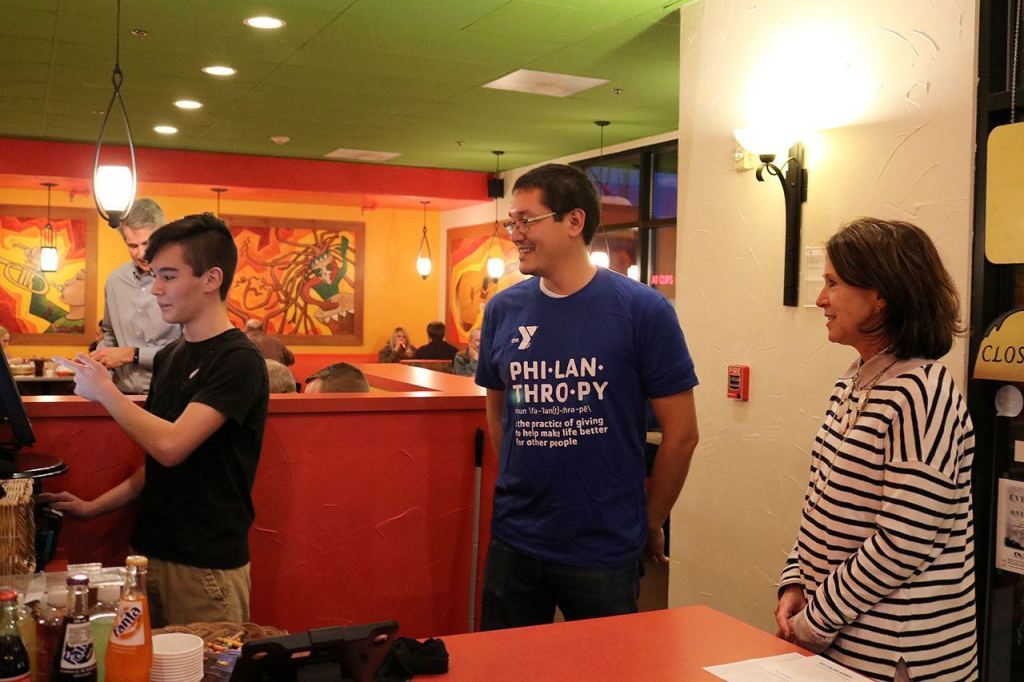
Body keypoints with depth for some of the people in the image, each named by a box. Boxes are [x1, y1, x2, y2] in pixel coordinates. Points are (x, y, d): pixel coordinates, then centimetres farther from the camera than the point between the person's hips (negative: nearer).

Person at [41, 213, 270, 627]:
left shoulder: (238, 360, -14)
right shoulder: (168, 357, 10)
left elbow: (170, 446, -23)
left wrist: (103, 391, -10)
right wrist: (93, 507, 10)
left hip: (207, 566, -7)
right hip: (151, 552, 7)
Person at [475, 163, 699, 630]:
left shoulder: (642, 310, -11)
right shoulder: (502, 310, 0)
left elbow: (681, 432, -6)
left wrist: (651, 522, 2)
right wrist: (521, 490, 11)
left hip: (606, 552, -3)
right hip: (513, 544, 4)